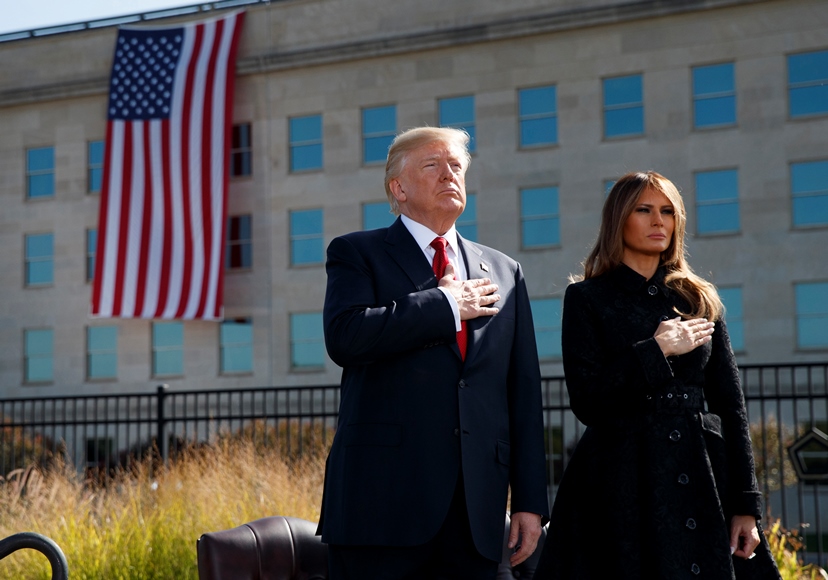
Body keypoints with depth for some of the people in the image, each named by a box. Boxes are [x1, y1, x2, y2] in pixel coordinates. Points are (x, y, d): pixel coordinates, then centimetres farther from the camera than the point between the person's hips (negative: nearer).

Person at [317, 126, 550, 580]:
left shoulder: (504, 273, 18)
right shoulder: (357, 254, 6)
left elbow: (524, 391, 14)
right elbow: (344, 336, -15)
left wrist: (530, 500, 7)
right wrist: (446, 304, -8)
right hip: (384, 499, -4)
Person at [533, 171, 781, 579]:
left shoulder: (700, 300, 12)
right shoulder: (587, 299, 2)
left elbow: (731, 406, 8)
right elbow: (586, 401, -8)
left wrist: (746, 504, 1)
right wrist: (657, 351, -12)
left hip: (705, 479, 3)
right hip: (623, 482, -3)